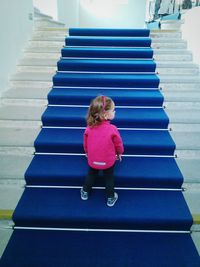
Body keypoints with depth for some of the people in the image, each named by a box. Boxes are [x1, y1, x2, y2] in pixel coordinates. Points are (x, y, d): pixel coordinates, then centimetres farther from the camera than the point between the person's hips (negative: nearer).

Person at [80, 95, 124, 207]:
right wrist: (119, 153, 11)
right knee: (109, 178, 20)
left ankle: (85, 192, 45)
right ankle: (110, 198, 35)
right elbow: (118, 144, -10)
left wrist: (87, 153, 20)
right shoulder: (112, 129, -26)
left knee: (91, 175, 27)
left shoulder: (89, 128, -17)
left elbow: (85, 144, 0)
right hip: (108, 161, -2)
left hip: (92, 160, 2)